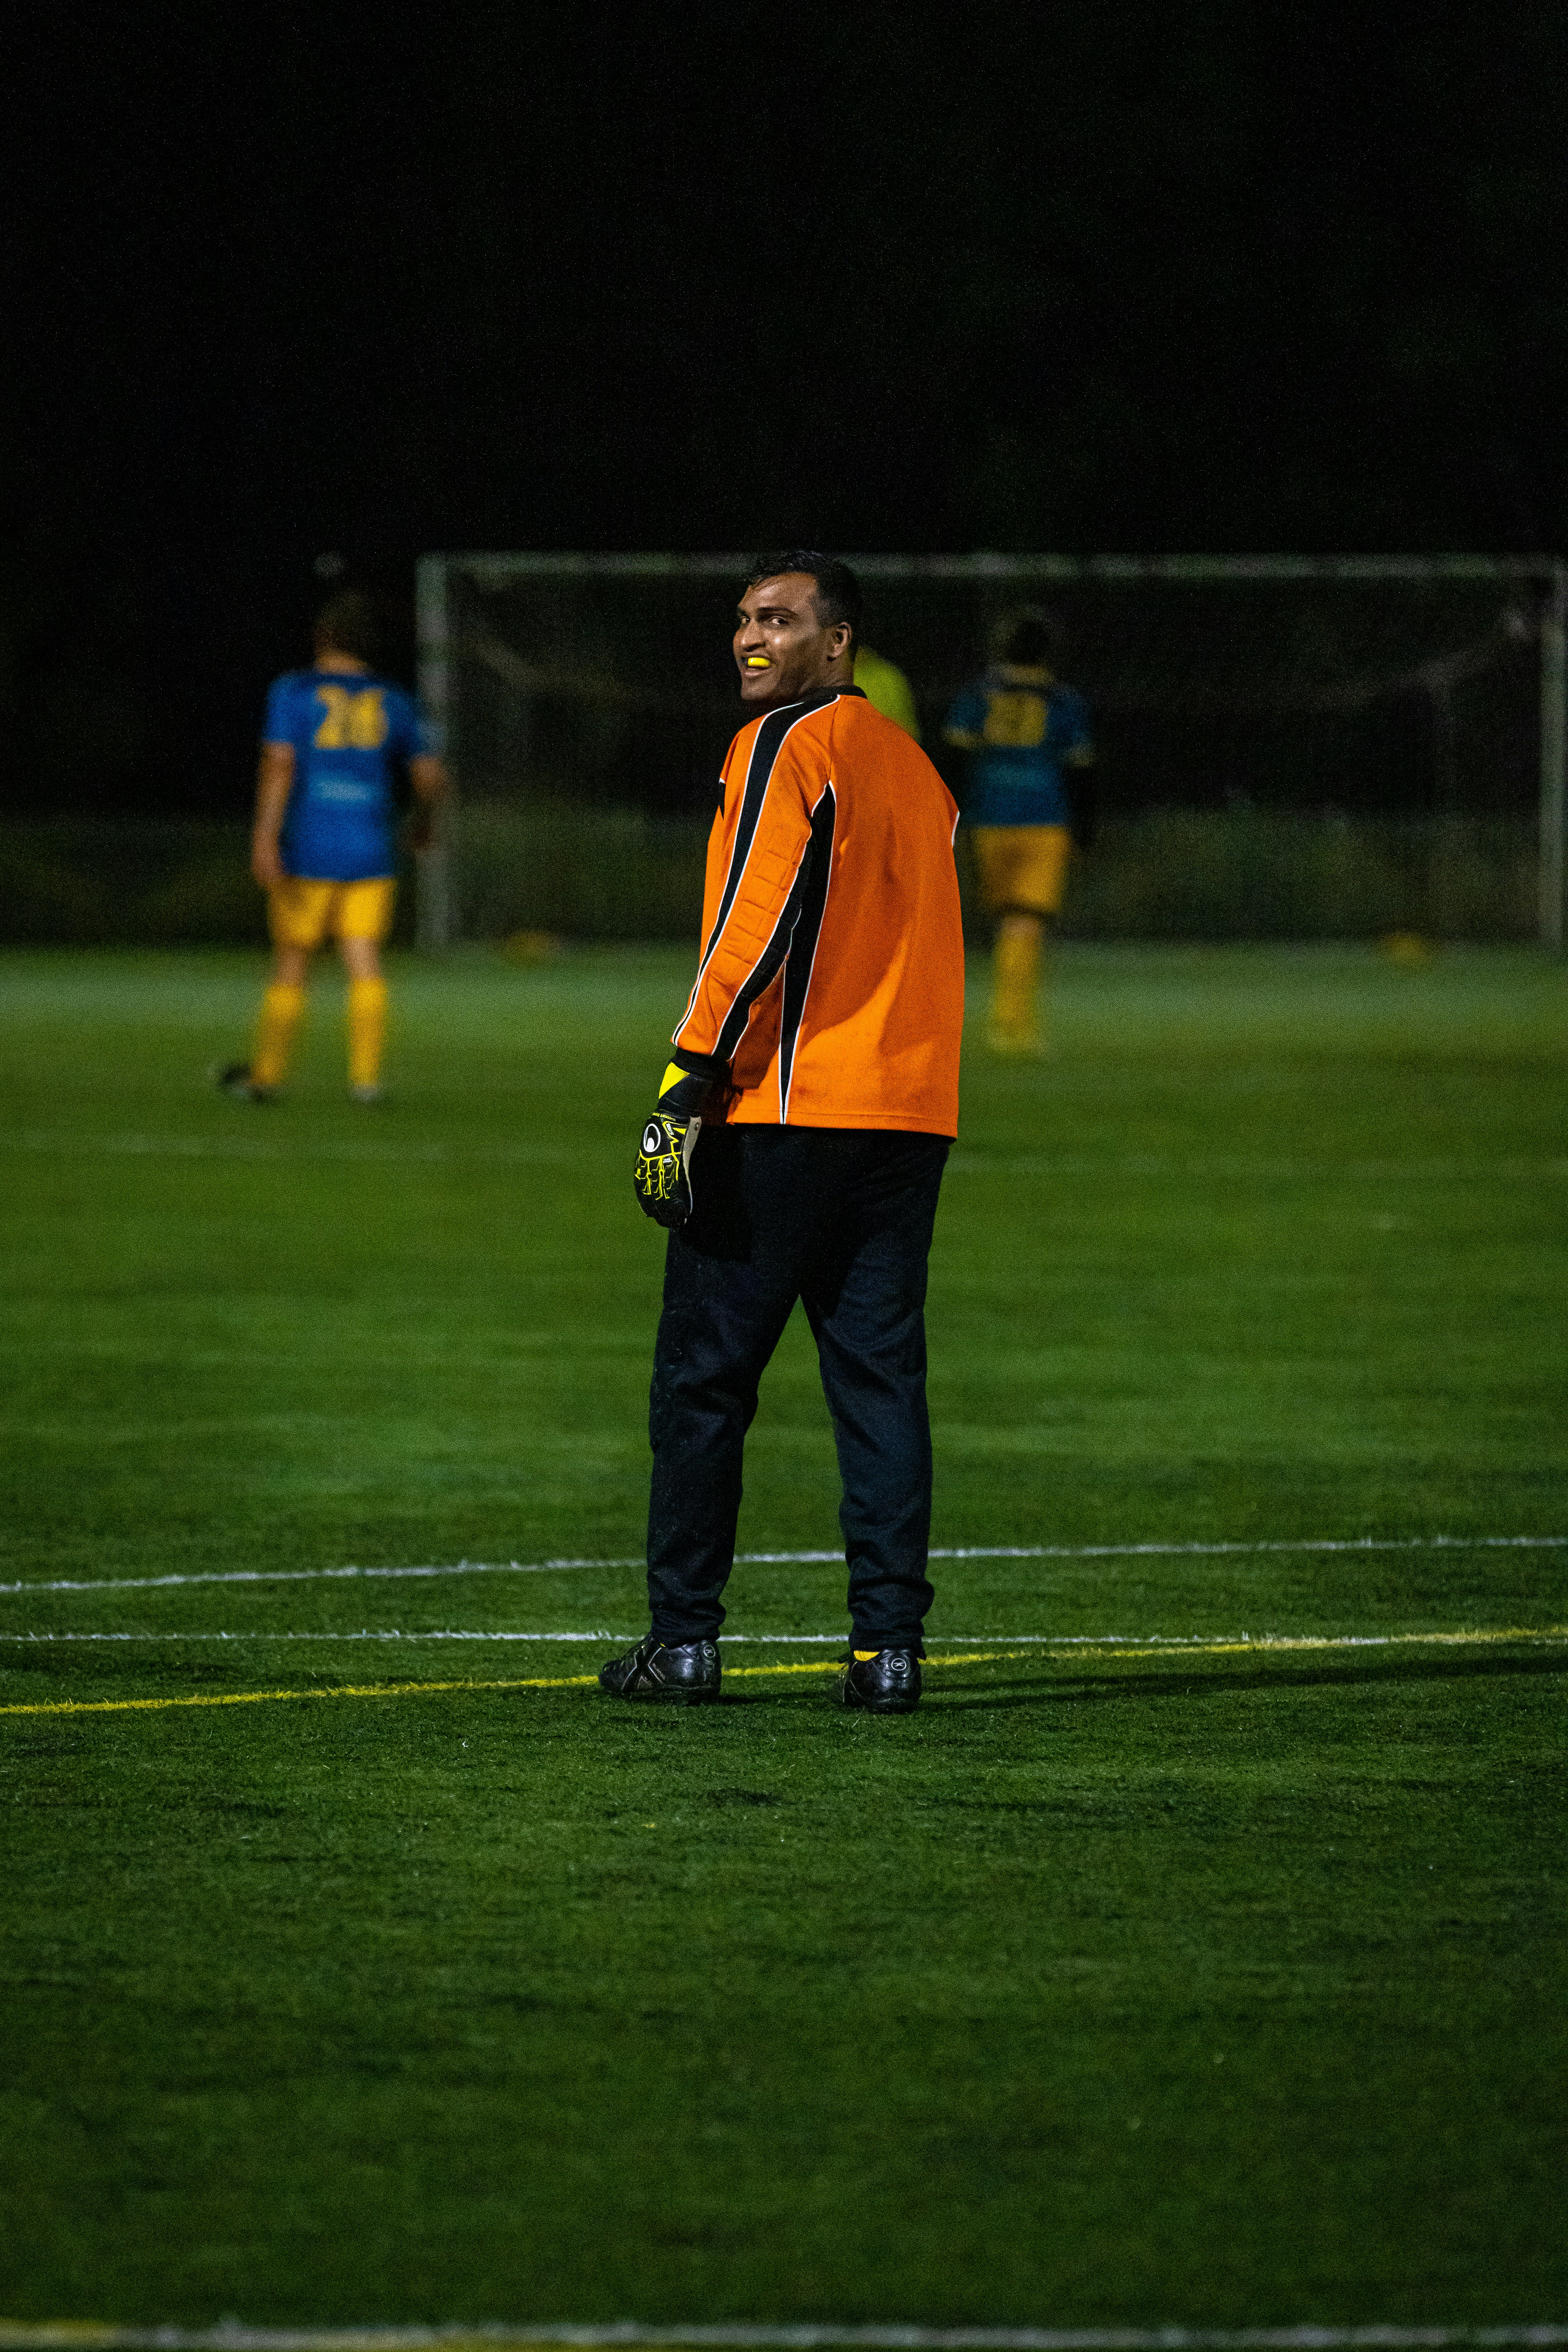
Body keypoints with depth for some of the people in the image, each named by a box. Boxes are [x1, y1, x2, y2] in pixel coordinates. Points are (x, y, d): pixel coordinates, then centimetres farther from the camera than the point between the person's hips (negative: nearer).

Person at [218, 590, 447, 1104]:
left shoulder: (294, 692, -2)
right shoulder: (392, 701, 8)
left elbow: (279, 763, -14)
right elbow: (430, 775, 10)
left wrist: (265, 839, -19)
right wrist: (424, 819, 30)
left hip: (308, 853, -2)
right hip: (372, 855, 2)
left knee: (291, 966, 7)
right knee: (364, 964, -2)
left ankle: (266, 1076, 15)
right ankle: (366, 1076, -14)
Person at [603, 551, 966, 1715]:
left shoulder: (787, 744, -7)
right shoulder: (914, 763, 17)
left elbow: (753, 927, -15)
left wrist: (684, 1092, -15)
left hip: (784, 1110, -7)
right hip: (911, 1112, 7)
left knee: (704, 1373, 1)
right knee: (884, 1378, 6)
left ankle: (684, 1638, 2)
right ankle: (890, 1644, 0)